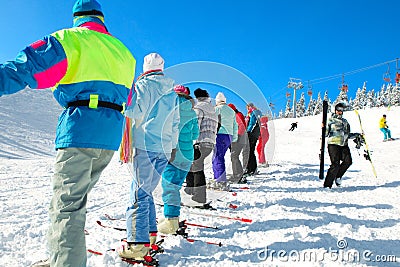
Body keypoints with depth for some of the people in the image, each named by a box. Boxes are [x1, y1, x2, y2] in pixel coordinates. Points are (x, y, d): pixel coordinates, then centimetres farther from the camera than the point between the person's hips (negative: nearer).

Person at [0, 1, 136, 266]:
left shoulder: (69, 39, 3)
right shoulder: (122, 50, 21)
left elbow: (26, 69, -11)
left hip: (79, 129, -6)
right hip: (111, 135, 7)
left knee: (67, 204, -5)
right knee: (77, 197, 17)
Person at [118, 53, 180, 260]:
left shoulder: (144, 85, -2)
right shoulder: (172, 93, 17)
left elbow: (136, 114, -11)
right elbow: (175, 124, 19)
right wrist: (173, 146, 25)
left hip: (145, 145, -6)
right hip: (164, 149, 7)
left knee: (139, 192, -6)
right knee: (146, 191, 16)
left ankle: (138, 243, -6)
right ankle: (150, 231, 21)